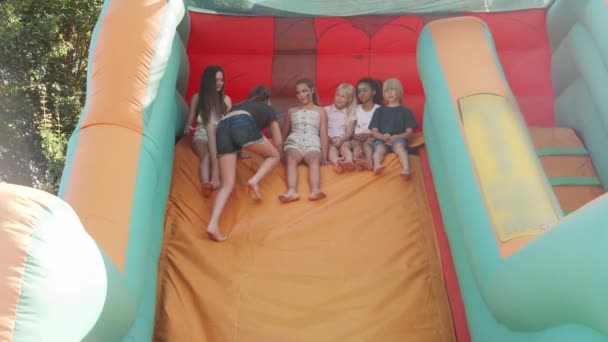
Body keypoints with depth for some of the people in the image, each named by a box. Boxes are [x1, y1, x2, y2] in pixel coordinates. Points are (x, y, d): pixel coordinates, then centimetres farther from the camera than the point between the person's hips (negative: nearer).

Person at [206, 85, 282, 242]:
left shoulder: (240, 105, 42)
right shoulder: (268, 109, 31)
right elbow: (278, 142, 30)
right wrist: (265, 148, 51)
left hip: (222, 127, 4)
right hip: (243, 123, -4)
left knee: (227, 184, 2)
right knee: (274, 155, 20)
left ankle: (213, 224, -16)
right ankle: (254, 181, -6)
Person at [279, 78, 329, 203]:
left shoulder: (320, 111, 20)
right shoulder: (291, 111, 25)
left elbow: (323, 134, 11)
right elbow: (284, 133, 25)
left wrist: (324, 156, -2)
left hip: (312, 143, -1)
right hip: (294, 142, 1)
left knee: (315, 160, -36)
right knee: (291, 160, -35)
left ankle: (315, 191, -63)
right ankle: (292, 191, -60)